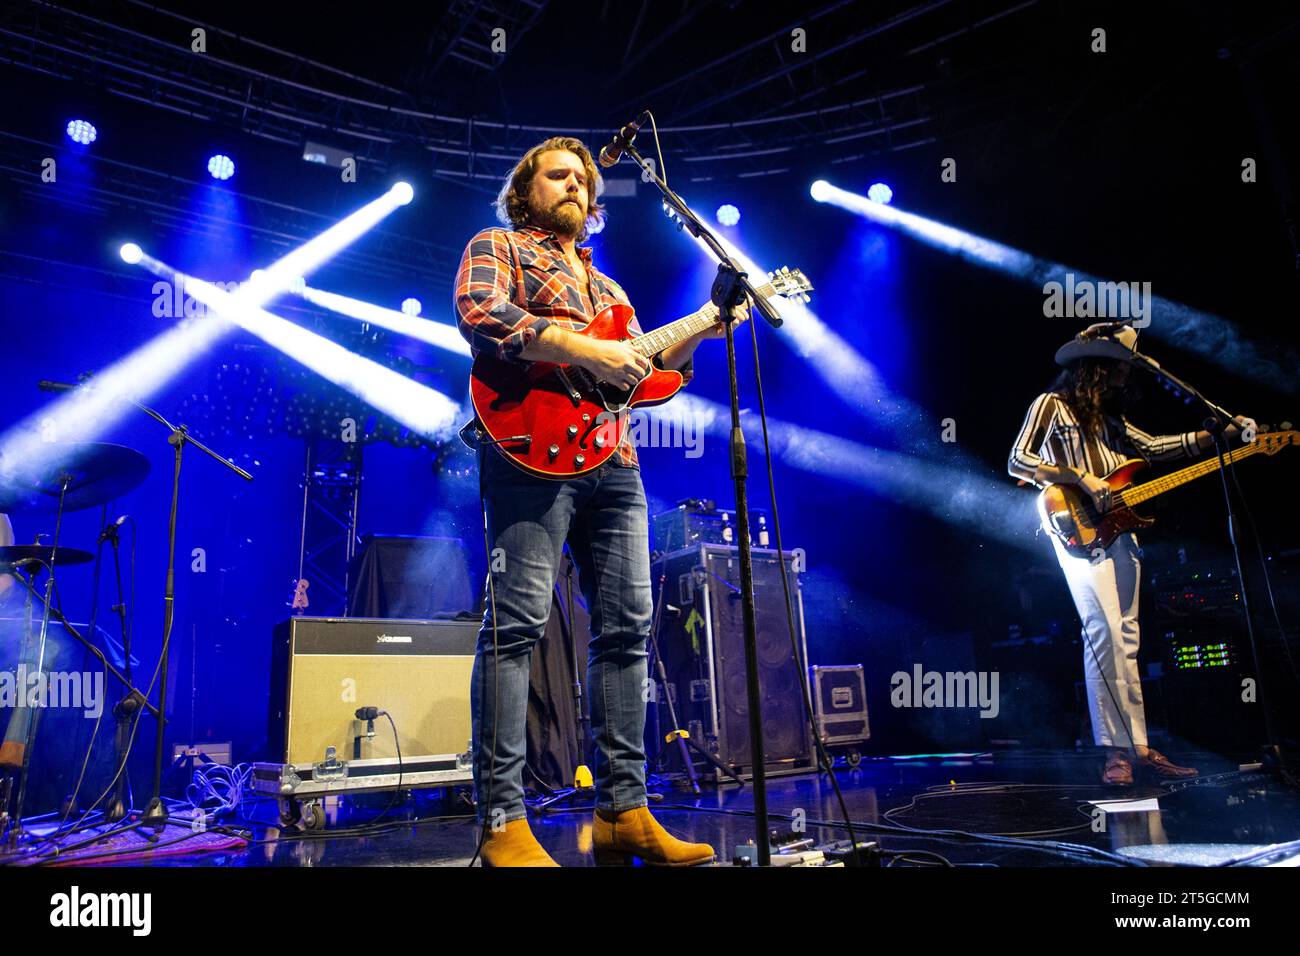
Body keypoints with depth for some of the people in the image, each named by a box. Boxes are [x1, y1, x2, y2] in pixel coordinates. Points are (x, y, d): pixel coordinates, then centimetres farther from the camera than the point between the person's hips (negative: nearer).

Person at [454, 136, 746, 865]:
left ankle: (624, 811, 9)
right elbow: (479, 315, -10)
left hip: (614, 462, 7)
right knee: (517, 624, -12)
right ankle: (503, 822, -8)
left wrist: (699, 334, 12)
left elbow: (645, 374, 27)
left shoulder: (606, 285, 32)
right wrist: (586, 351, -16)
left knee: (627, 629, 2)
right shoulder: (497, 247, 12)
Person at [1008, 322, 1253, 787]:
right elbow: (1017, 461, -9)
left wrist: (1221, 434, 18)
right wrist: (1081, 478, -17)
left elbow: (1152, 446, 24)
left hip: (1119, 531, 8)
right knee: (1105, 632, -17)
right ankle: (1116, 749, -12)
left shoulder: (1107, 418, 21)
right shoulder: (1052, 405, 0)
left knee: (1127, 640, 6)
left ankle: (1138, 745, 9)